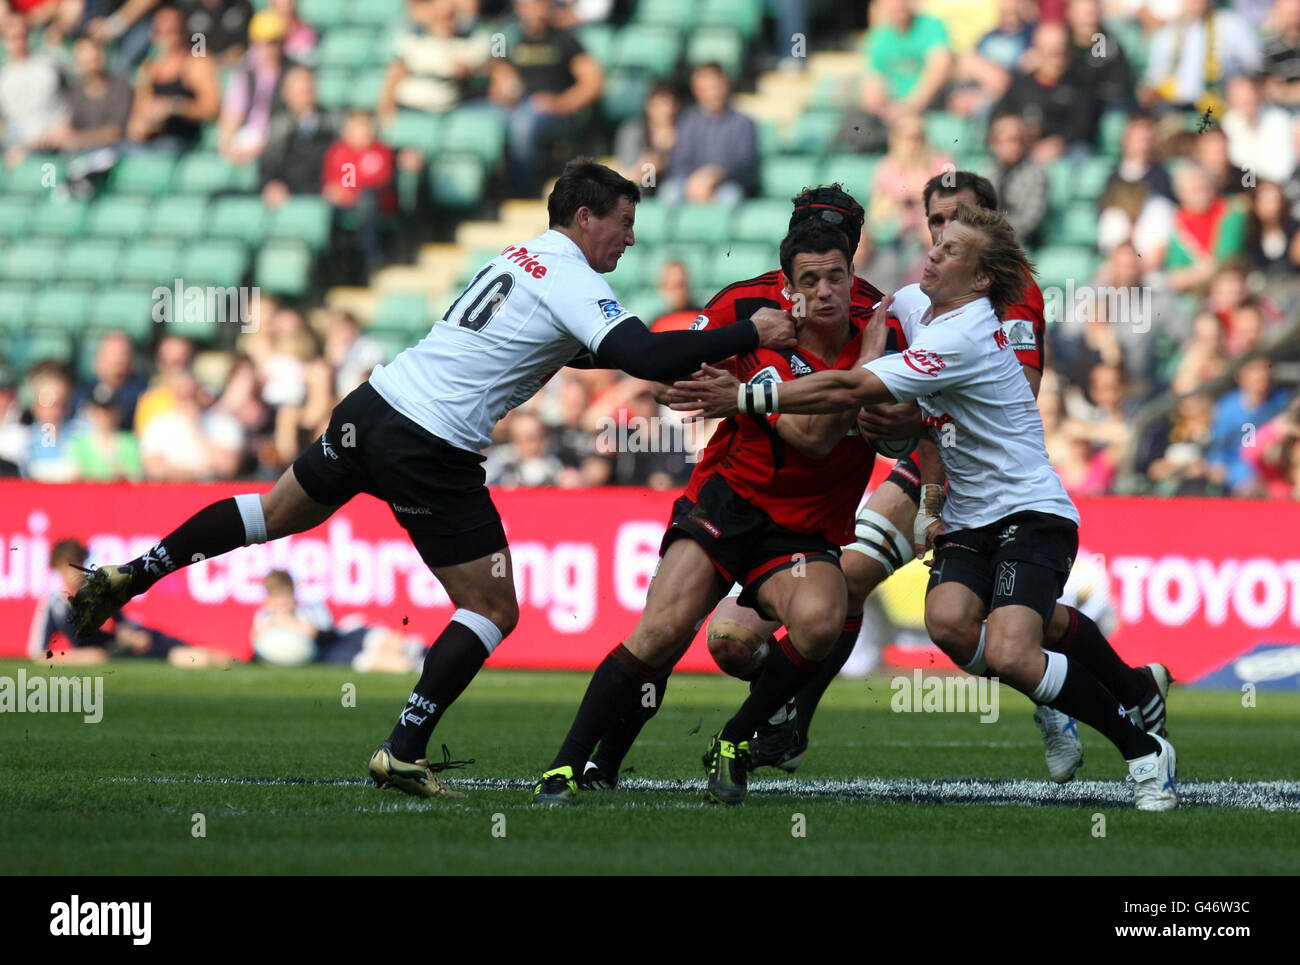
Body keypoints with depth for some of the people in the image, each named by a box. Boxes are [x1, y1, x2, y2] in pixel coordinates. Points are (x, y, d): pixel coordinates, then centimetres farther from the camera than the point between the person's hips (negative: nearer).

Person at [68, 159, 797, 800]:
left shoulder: (525, 256, 16)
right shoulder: (573, 282, -10)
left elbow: (586, 346, 30)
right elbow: (642, 355, -24)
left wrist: (674, 363, 22)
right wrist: (748, 336, -17)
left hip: (375, 404, 8)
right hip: (431, 450, -8)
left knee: (276, 512, 27)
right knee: (494, 610, 2)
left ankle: (133, 573, 26)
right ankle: (403, 755, -3)